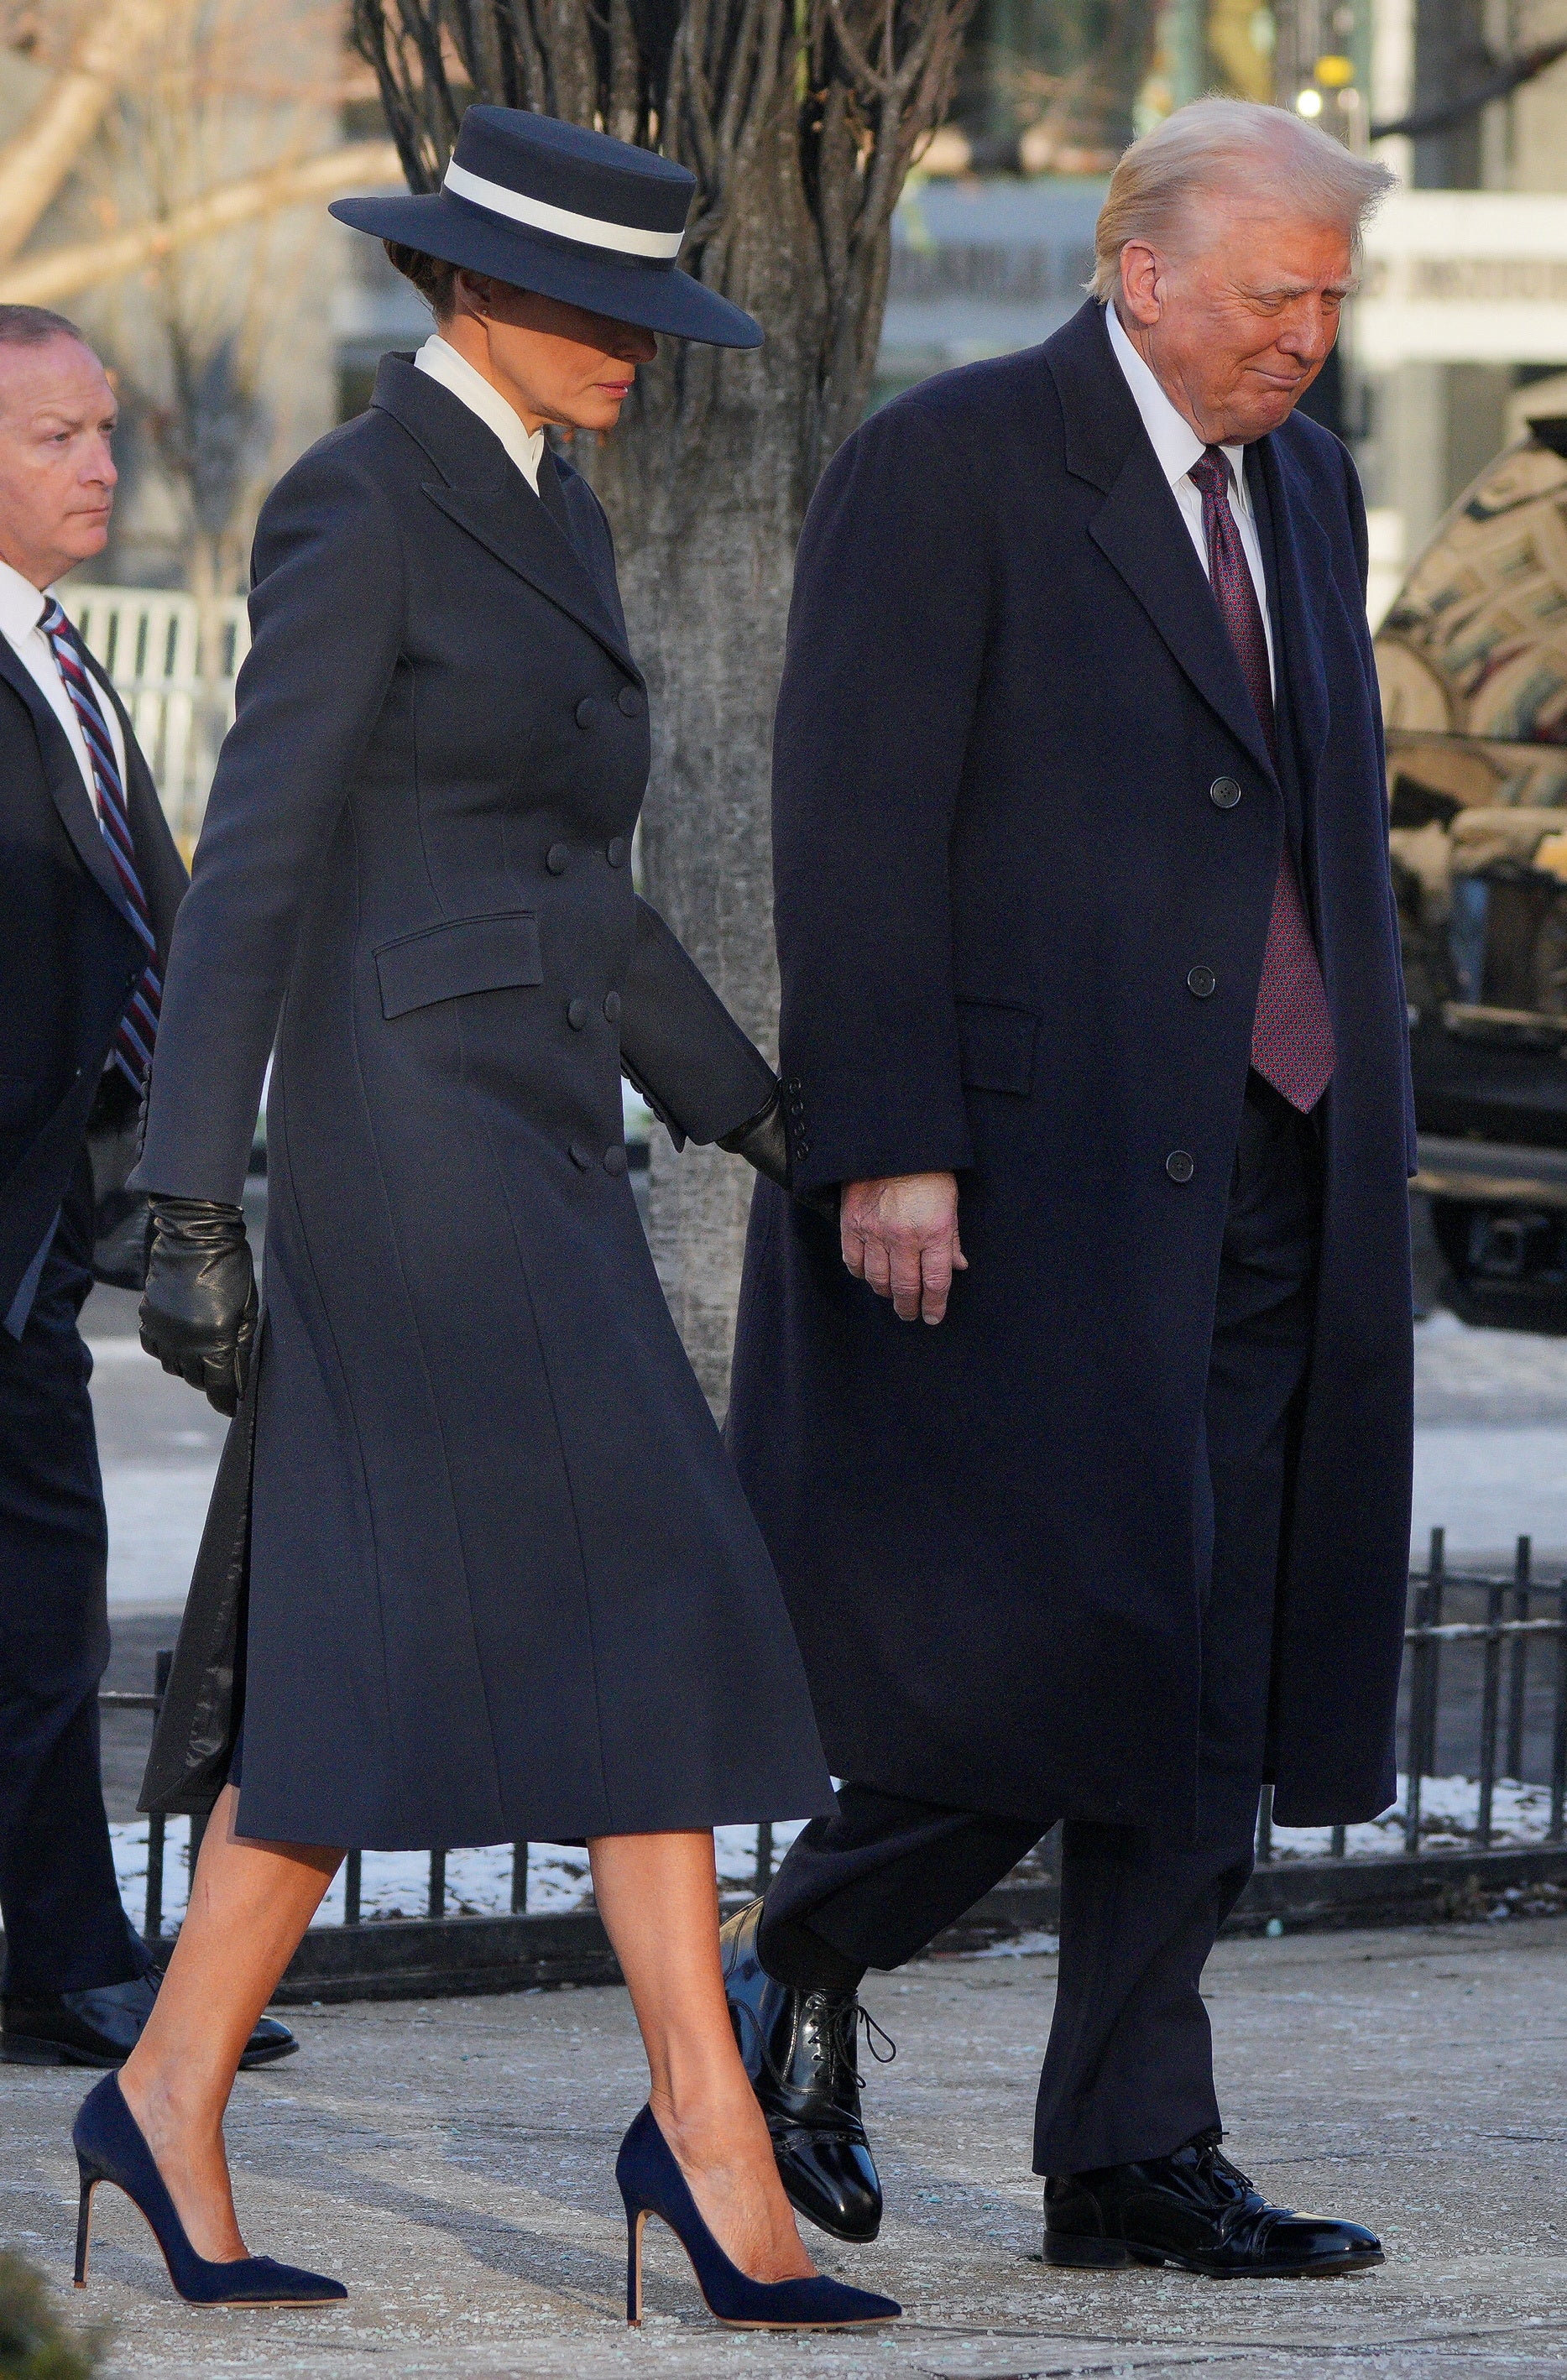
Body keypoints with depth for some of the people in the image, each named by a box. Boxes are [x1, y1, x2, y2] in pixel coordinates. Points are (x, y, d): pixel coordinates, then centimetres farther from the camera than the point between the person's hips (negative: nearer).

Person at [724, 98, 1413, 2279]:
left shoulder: (1307, 490, 16)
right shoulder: (946, 468, -7)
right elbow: (856, 830, -12)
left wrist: (1362, 1147, 18)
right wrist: (885, 1150, -18)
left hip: (1256, 1178, 7)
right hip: (1026, 1174, -7)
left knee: (1207, 1686, 5)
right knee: (1064, 1649, -12)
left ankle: (1135, 2159, 9)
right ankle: (795, 1974, 11)